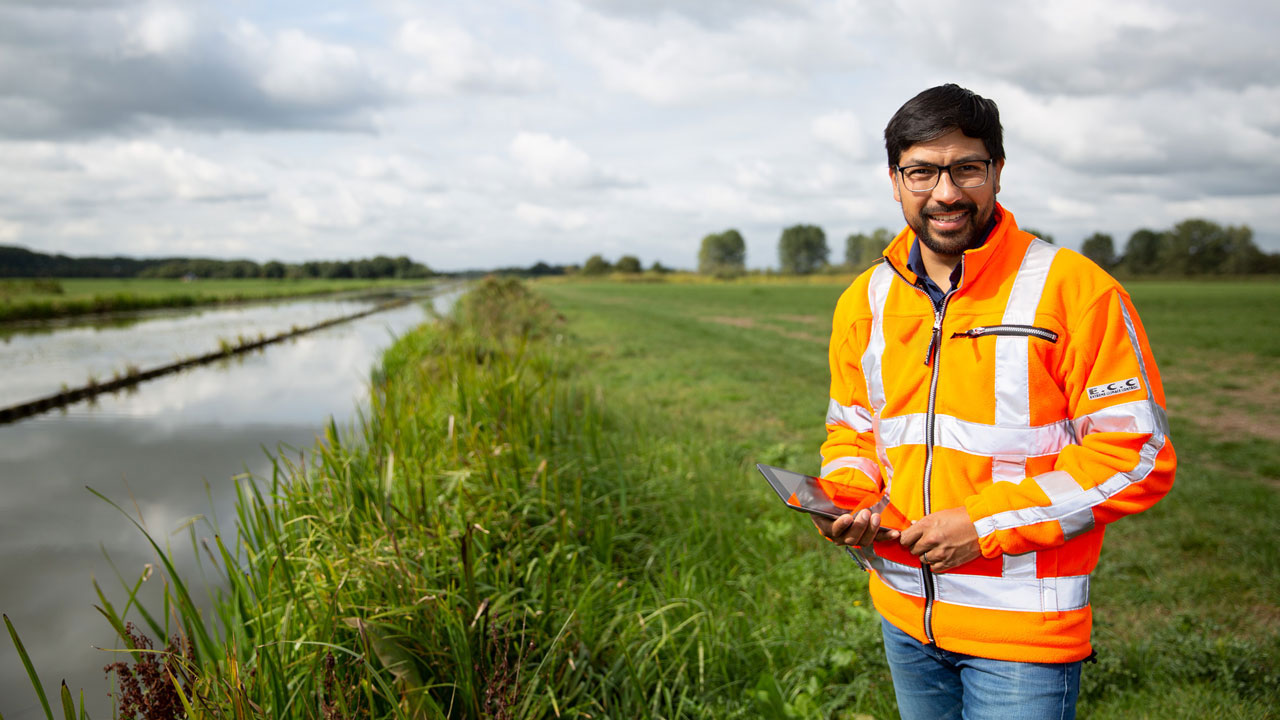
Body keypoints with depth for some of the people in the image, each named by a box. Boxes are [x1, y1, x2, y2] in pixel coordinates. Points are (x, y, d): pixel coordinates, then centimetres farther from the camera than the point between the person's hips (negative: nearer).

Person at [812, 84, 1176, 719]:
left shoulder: (1074, 290, -13)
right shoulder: (865, 302, 4)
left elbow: (1138, 453, -13)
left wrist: (985, 524, -19)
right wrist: (846, 500, -8)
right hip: (904, 615, 5)